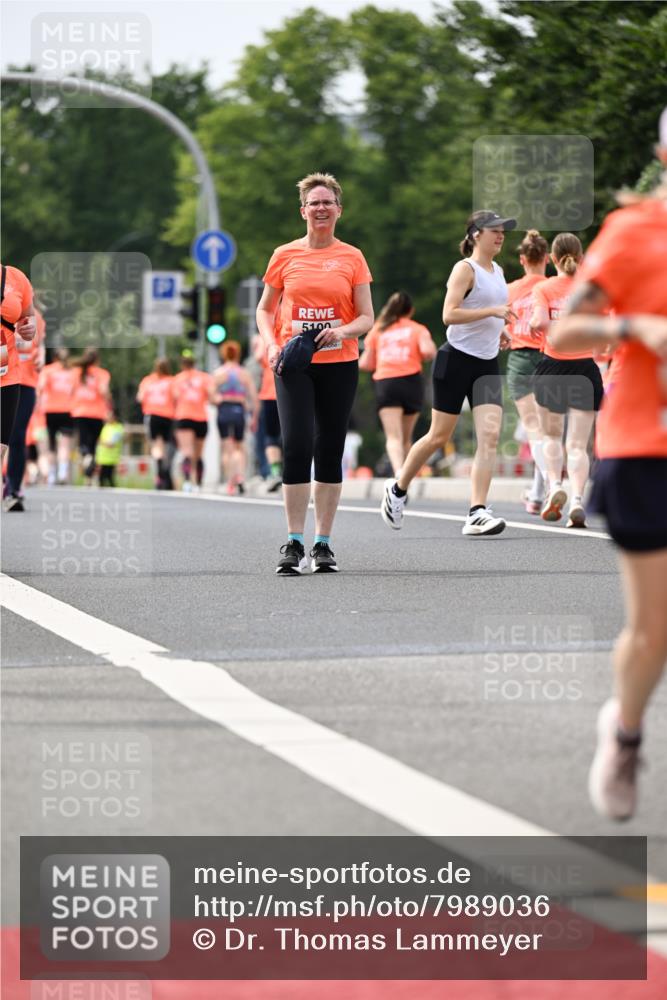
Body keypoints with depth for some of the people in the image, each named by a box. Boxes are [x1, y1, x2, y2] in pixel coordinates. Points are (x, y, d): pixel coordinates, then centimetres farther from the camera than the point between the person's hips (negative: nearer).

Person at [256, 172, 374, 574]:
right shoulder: (285, 255, 6)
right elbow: (265, 308, 14)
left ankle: (323, 544, 12)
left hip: (339, 364, 1)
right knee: (297, 446, -13)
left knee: (330, 452, 4)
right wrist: (271, 344, -4)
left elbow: (367, 318, 4)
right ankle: (294, 543, -9)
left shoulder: (352, 258, 5)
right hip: (294, 364, -1)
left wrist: (344, 331, -16)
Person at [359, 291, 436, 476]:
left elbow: (364, 364, 13)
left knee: (393, 437, -13)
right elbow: (428, 351, -8)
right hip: (411, 381, 0)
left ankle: (399, 472, -37)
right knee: (406, 438, 14)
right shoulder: (417, 329, 11)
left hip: (384, 383, 0)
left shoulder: (378, 330, 17)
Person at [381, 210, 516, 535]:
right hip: (457, 360, -6)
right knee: (439, 436, 2)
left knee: (490, 435, -10)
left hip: (487, 364, 7)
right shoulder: (465, 269, -10)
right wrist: (492, 311, -23)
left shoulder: (498, 271, 14)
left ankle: (477, 514, -14)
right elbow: (449, 314, -21)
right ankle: (398, 489, 25)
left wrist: (497, 330, 14)